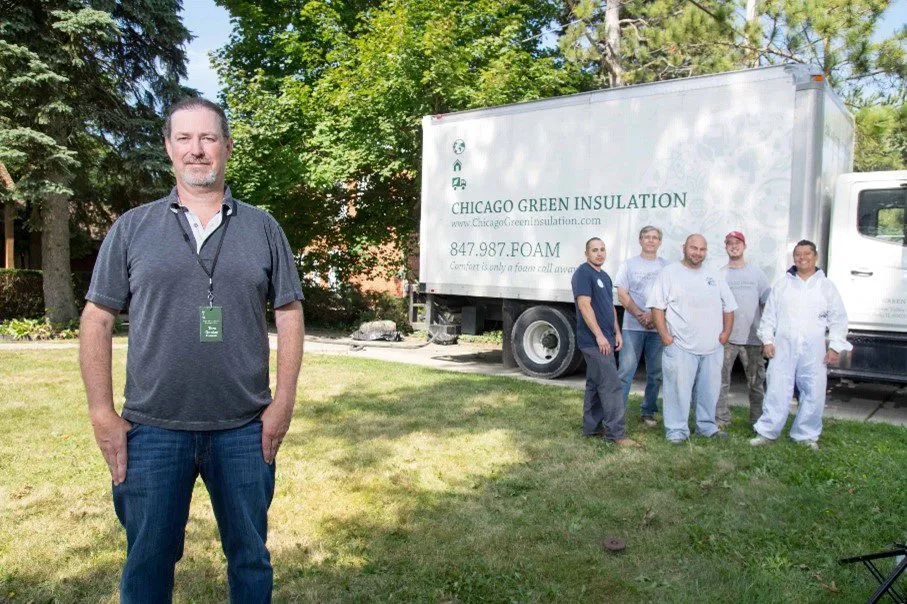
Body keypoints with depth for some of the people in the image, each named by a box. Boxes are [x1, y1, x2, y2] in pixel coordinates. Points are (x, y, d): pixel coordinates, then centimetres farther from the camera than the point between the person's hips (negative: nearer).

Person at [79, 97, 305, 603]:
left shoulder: (263, 228, 4)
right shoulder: (133, 228, 4)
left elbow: (289, 314, 4)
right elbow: (97, 319, 4)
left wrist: (284, 401, -3)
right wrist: (102, 412, -2)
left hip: (244, 429, 0)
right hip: (152, 429, 0)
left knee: (250, 557, 14)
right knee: (147, 563, 13)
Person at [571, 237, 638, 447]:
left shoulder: (605, 277, 19)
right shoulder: (583, 273, -10)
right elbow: (584, 305, -18)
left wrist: (617, 333, 17)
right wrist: (599, 335, -21)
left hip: (604, 340, 10)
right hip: (594, 340, -10)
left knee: (595, 385, 13)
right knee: (610, 386, -10)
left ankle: (591, 427, 21)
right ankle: (616, 433, -6)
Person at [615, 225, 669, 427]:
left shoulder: (666, 266, 9)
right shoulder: (628, 264, 6)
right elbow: (622, 296, -1)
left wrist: (654, 316, -12)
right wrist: (641, 315, -13)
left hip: (658, 327, 3)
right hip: (633, 327, -2)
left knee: (656, 373, 9)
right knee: (626, 371, -7)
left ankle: (648, 412, 22)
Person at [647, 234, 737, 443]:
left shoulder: (715, 277, 15)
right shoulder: (669, 273, 0)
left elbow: (728, 307, 19)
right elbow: (657, 307, -5)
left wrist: (726, 333, 6)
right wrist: (665, 336, -11)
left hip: (712, 347, 5)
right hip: (680, 346, -5)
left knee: (710, 389, 12)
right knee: (678, 389, -4)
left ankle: (707, 426, 28)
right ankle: (677, 430, 7)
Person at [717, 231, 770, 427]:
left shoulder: (757, 273, 8)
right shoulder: (719, 275, 6)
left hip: (753, 338, 1)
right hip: (726, 338, -1)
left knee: (756, 382, 8)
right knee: (721, 380, -2)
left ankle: (758, 420, 19)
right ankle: (721, 419, 6)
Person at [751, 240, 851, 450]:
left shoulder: (826, 286, 8)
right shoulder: (782, 285, 10)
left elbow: (839, 319, 7)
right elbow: (769, 315, 10)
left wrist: (835, 346, 0)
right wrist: (767, 340, 2)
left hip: (814, 350, 0)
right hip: (783, 348, 0)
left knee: (814, 393, 4)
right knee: (777, 391, -1)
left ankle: (806, 435, 18)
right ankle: (767, 432, 7)